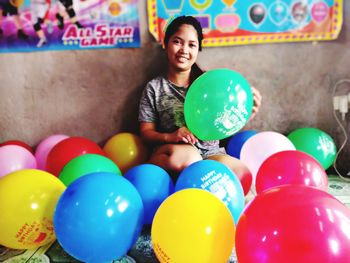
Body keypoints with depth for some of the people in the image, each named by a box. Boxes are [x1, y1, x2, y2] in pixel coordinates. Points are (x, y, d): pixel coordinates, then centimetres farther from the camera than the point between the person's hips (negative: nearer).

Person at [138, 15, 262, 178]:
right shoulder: (154, 88, 6)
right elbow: (146, 132, 4)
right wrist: (170, 137, -16)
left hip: (211, 153, 2)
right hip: (172, 153, -2)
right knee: (186, 155, -38)